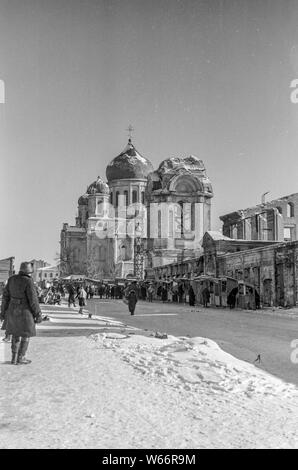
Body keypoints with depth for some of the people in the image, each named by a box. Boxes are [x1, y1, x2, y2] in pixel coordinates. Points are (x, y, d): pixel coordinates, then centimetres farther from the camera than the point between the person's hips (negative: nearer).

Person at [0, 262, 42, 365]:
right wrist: (38, 315, -8)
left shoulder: (12, 279, 1)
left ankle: (14, 358, 19)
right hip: (25, 312, -6)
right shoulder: (28, 282, -18)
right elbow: (33, 300, -17)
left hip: (13, 310, 6)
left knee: (16, 334, 17)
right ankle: (21, 358, 11)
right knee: (26, 335, 7)